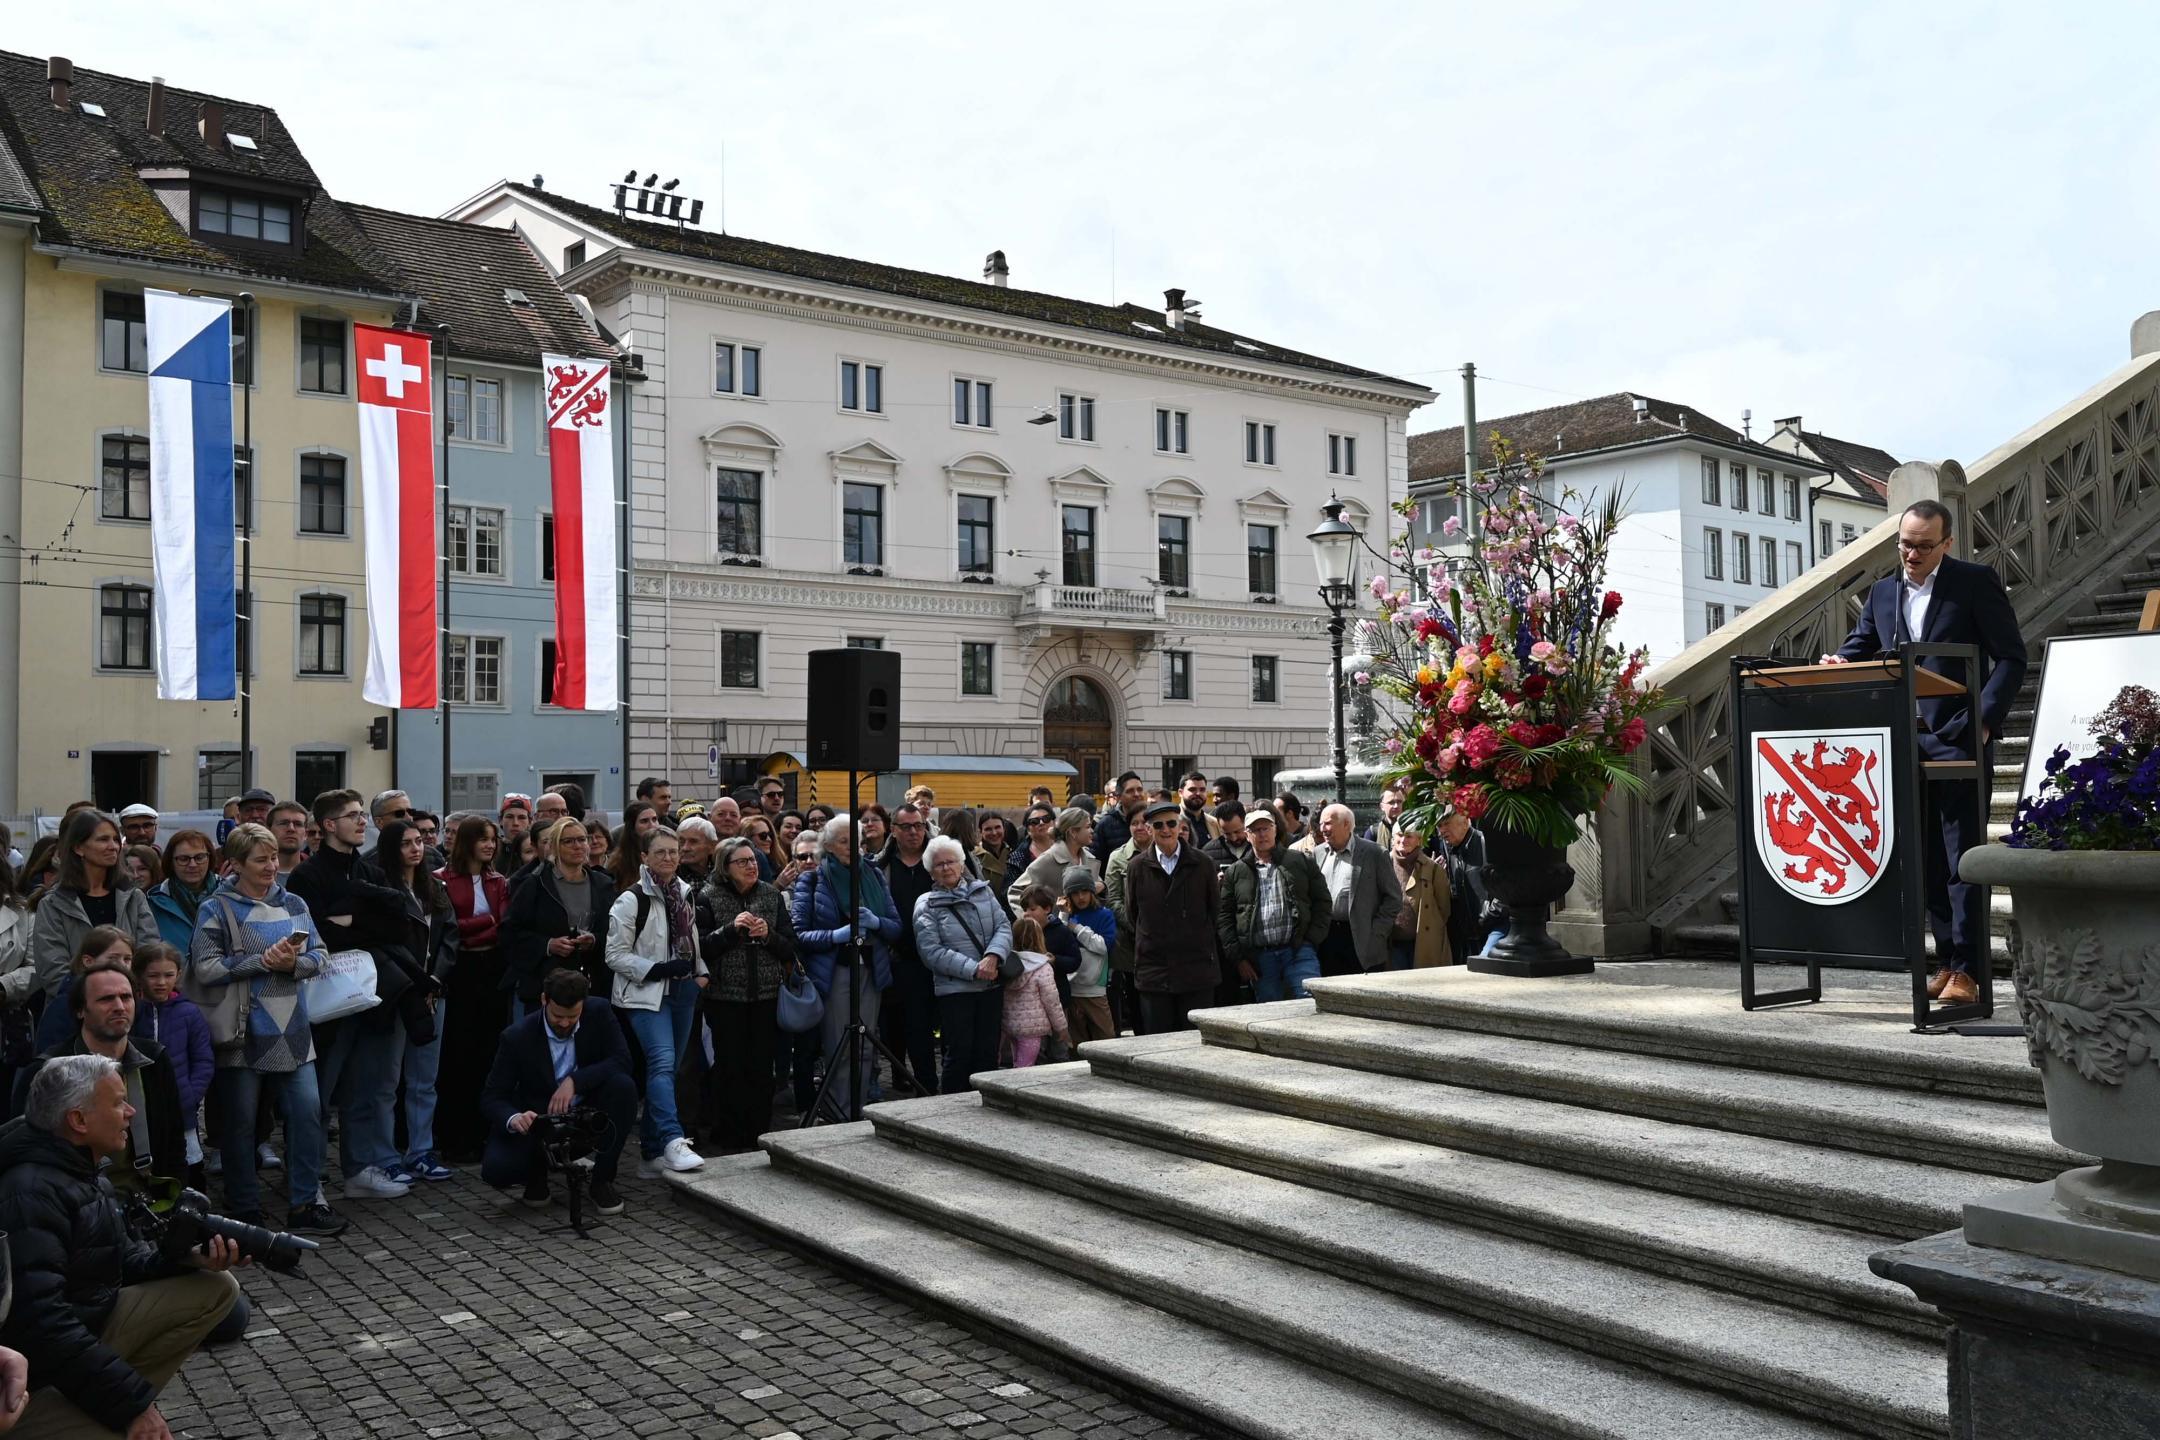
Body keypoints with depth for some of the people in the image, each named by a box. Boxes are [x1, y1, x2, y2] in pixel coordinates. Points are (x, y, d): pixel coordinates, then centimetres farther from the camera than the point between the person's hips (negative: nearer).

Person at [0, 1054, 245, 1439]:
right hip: (37, 1374, -10)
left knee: (217, 1289, 3)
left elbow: (121, 1261, 14)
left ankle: (110, 1403, -3)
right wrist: (132, 1402, -33)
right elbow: (41, 1324, -32)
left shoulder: (85, 1175, 9)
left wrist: (187, 1258, -7)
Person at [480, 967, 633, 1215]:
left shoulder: (598, 1012, -14)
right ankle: (538, 1168, 11)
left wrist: (574, 1081, -32)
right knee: (496, 1170, -28)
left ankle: (602, 1180, -11)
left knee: (623, 1086, -29)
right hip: (536, 1118, -1)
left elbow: (622, 1060, -19)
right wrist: (513, 1118, -37)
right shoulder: (517, 1037, -18)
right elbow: (492, 1097, -15)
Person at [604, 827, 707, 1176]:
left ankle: (651, 1151, 15)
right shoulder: (631, 899, -7)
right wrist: (658, 969, -18)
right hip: (646, 994, -6)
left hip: (683, 992, 6)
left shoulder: (687, 895, 12)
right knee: (663, 1061, -22)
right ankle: (672, 1141, -30)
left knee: (666, 1067, 8)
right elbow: (616, 955, -9)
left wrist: (701, 973, 8)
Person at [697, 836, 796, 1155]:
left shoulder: (772, 896, 8)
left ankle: (758, 1135, 15)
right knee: (729, 1067, 0)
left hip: (766, 995, 2)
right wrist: (731, 929, -18)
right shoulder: (709, 898, 0)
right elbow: (700, 946, -7)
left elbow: (790, 949, 8)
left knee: (761, 1067, 4)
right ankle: (729, 1138, 11)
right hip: (725, 996, -2)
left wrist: (769, 935, -11)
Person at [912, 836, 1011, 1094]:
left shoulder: (982, 892, 11)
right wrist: (974, 969, -18)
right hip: (954, 990, -4)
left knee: (988, 1053, 7)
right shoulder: (927, 905, -1)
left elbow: (1004, 926, 3)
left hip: (991, 986, 4)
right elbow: (932, 951, -11)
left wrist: (993, 956, -17)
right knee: (960, 1053, -3)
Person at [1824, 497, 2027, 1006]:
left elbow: (2011, 657, -4)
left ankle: (1966, 970, 0)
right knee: (1926, 859, 9)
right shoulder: (1882, 592, 13)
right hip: (1903, 742, 5)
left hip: (1958, 739, -5)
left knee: (1963, 858, -4)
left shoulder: (1976, 582, -2)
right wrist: (1837, 664, -4)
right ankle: (1946, 961, 18)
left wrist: (1985, 719, -16)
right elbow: (1860, 645, 20)